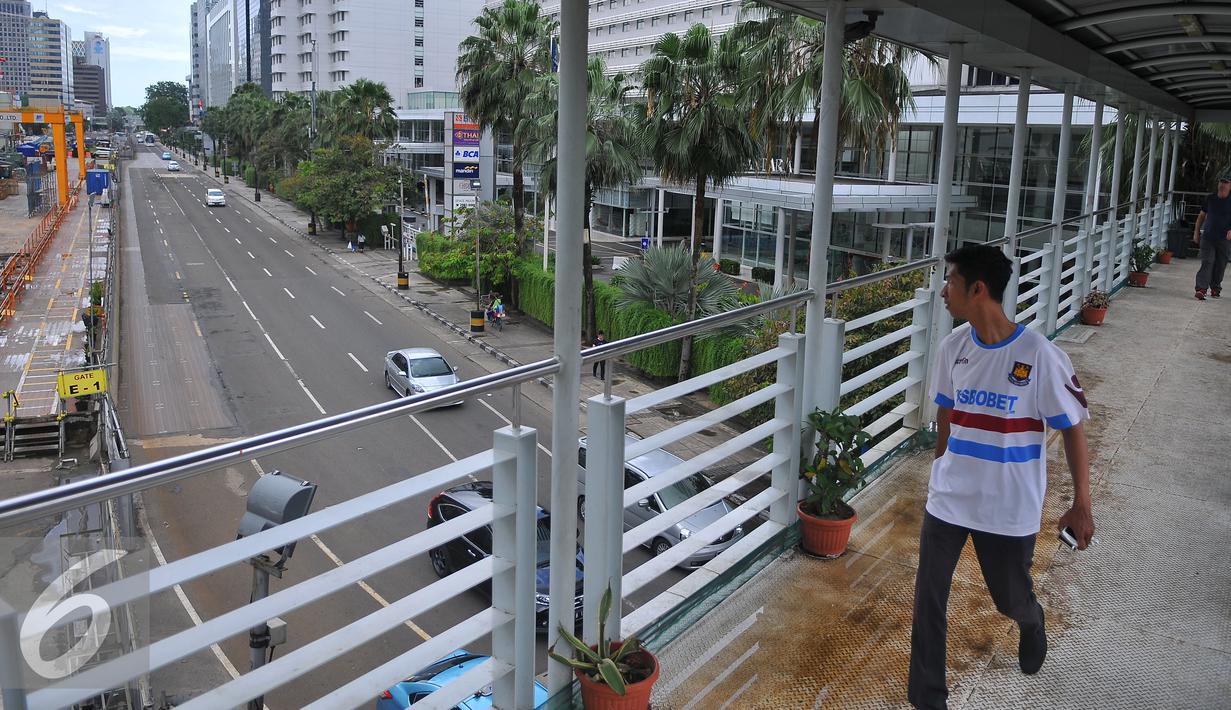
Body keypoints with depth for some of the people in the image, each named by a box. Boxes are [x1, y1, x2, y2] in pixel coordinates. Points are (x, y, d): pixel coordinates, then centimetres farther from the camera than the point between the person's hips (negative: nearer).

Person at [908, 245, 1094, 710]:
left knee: (1012, 600, 17)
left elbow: (1072, 428, -11)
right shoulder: (952, 347, -5)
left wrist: (1081, 505, -8)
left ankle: (1032, 625, 55)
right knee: (929, 601, 3)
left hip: (1010, 508, -3)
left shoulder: (1039, 356, -20)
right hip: (948, 498, 3)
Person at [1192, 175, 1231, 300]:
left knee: (1220, 265, 8)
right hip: (1208, 237, 0)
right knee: (1207, 262, -10)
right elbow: (1202, 215, 16)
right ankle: (1201, 289, -19)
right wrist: (1196, 232, 12)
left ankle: (1215, 288, 22)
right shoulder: (1210, 198, 7)